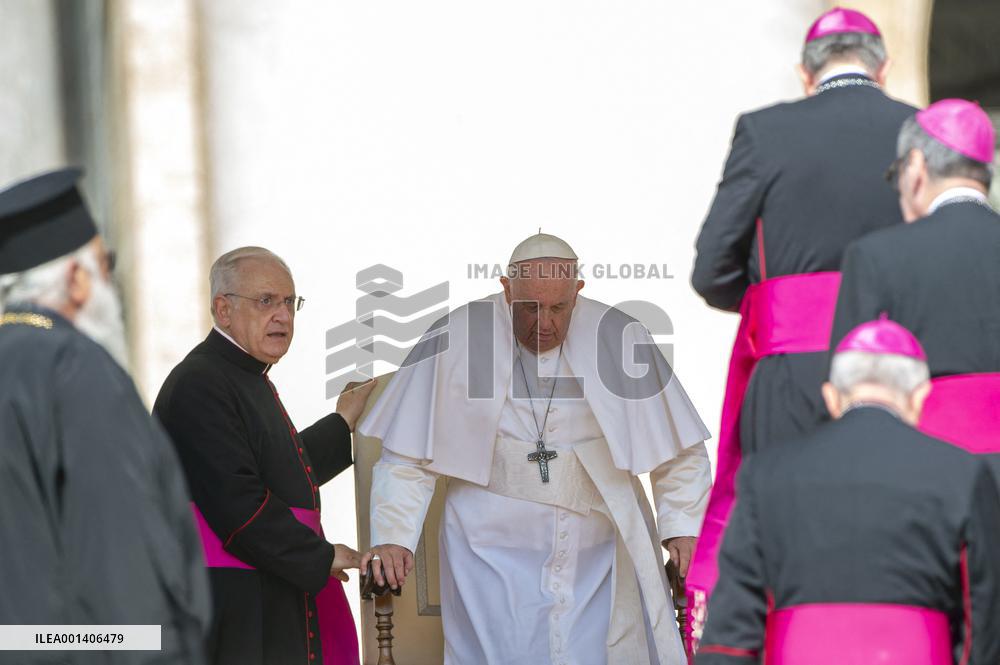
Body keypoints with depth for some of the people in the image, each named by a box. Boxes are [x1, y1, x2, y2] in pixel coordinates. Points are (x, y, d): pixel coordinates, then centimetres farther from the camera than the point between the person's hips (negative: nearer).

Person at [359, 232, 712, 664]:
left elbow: (679, 451, 5)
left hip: (595, 563, 1)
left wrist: (681, 528, -6)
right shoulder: (456, 342, -7)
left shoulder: (618, 340, -4)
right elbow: (408, 457, -3)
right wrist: (392, 538, -13)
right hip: (494, 562, -1)